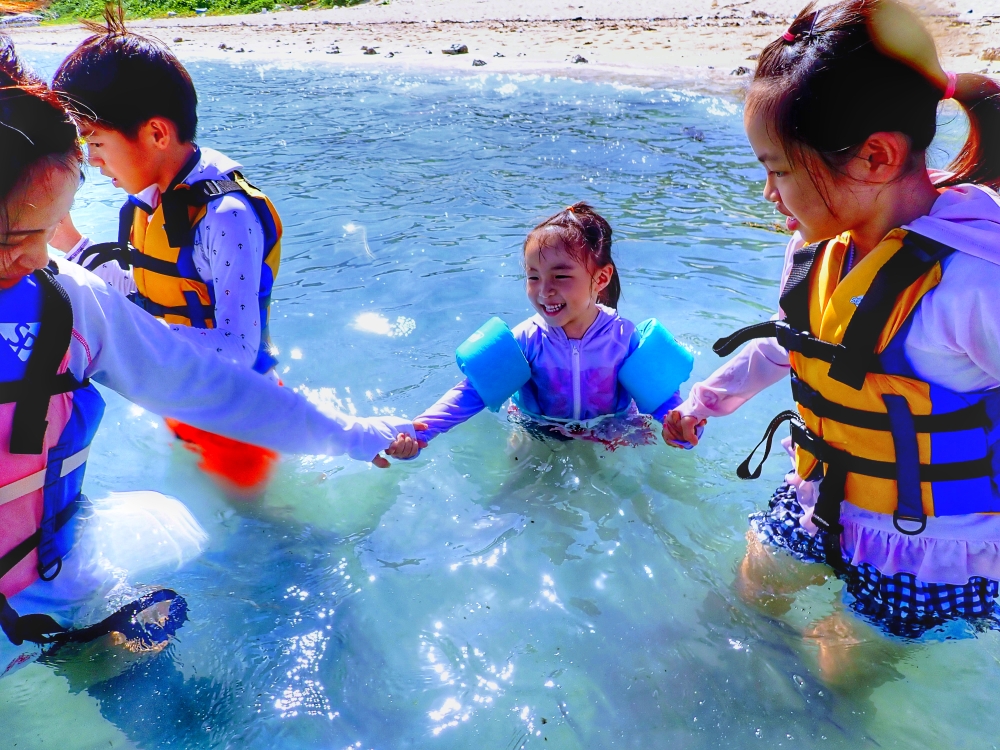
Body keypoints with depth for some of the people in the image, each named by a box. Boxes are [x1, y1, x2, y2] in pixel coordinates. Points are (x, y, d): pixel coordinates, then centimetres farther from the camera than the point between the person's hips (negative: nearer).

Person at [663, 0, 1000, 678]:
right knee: (752, 595, 26)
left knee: (850, 674, 17)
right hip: (821, 503, 7)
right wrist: (703, 401, 22)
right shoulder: (819, 252, -7)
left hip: (928, 548, -6)